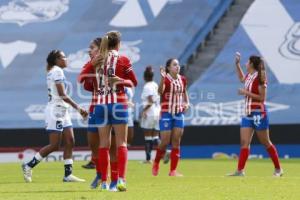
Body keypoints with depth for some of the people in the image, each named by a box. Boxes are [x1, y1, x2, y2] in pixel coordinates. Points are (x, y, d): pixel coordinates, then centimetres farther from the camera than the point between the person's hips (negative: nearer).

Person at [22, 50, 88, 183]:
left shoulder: (51, 71, 17)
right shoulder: (57, 71, -12)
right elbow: (62, 95, -19)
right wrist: (78, 108, -18)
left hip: (62, 111, 10)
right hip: (56, 110, -10)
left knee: (70, 142, 4)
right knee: (54, 145, -7)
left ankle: (68, 174, 3)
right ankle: (28, 166, 2)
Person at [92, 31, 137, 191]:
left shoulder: (97, 60, 4)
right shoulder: (123, 60, -3)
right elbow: (134, 83, 2)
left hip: (101, 104, 3)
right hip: (118, 104, -3)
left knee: (104, 144, 8)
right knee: (121, 143, 0)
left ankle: (104, 182, 6)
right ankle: (121, 179, -13)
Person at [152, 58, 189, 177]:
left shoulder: (182, 79, 5)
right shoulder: (166, 79, -12)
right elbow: (160, 91, -31)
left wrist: (187, 103, 5)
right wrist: (162, 78, -46)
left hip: (179, 114, 5)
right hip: (166, 113, -5)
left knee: (176, 142, 2)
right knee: (165, 142, -4)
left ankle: (173, 170, 5)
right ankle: (156, 164, 21)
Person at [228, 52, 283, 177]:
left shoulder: (259, 78, -13)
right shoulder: (249, 76, 10)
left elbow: (262, 98, -15)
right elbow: (242, 79, 36)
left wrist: (247, 93, -18)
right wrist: (237, 64, 28)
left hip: (258, 114, -8)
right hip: (248, 113, 8)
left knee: (266, 142, 0)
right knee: (244, 142, -2)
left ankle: (278, 169, 11)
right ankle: (240, 170, -7)